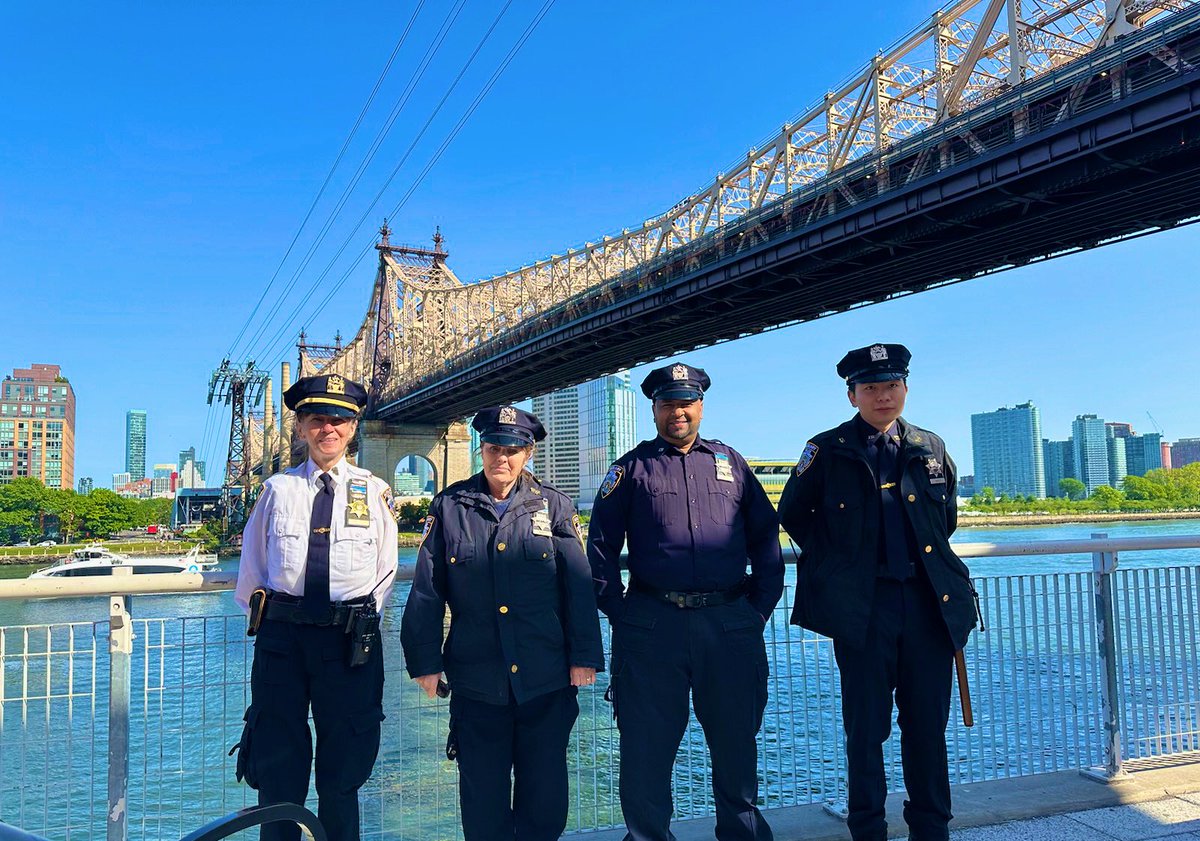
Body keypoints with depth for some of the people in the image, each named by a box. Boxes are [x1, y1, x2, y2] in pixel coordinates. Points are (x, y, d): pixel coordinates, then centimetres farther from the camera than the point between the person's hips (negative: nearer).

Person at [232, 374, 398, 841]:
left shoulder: (375, 492, 5)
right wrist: (265, 617, 8)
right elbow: (251, 566, 13)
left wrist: (363, 621, 4)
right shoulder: (277, 489, 7)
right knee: (277, 767, 10)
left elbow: (386, 570, 9)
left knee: (343, 770, 10)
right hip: (281, 635, 1)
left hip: (350, 641, -1)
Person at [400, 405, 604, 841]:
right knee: (482, 792, 11)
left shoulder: (554, 506, 3)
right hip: (476, 679, 0)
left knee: (545, 789, 11)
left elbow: (579, 587, 1)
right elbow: (426, 592, 3)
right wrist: (425, 662, 1)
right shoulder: (450, 506, 3)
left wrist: (584, 656, -3)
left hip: (546, 679, 0)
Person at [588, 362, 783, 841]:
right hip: (652, 626, -2)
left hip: (731, 624, 2)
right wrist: (619, 612, -1)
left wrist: (760, 607, 7)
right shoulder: (633, 468, 7)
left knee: (736, 740, 13)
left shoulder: (731, 463, 13)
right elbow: (601, 545, 6)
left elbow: (765, 539, 14)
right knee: (646, 747, 5)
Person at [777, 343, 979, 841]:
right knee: (866, 727, 6)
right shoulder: (828, 451, -1)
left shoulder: (931, 448, 9)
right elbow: (793, 514, 7)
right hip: (862, 607, -3)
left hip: (930, 602, 3)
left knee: (928, 724, 11)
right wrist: (835, 562, 7)